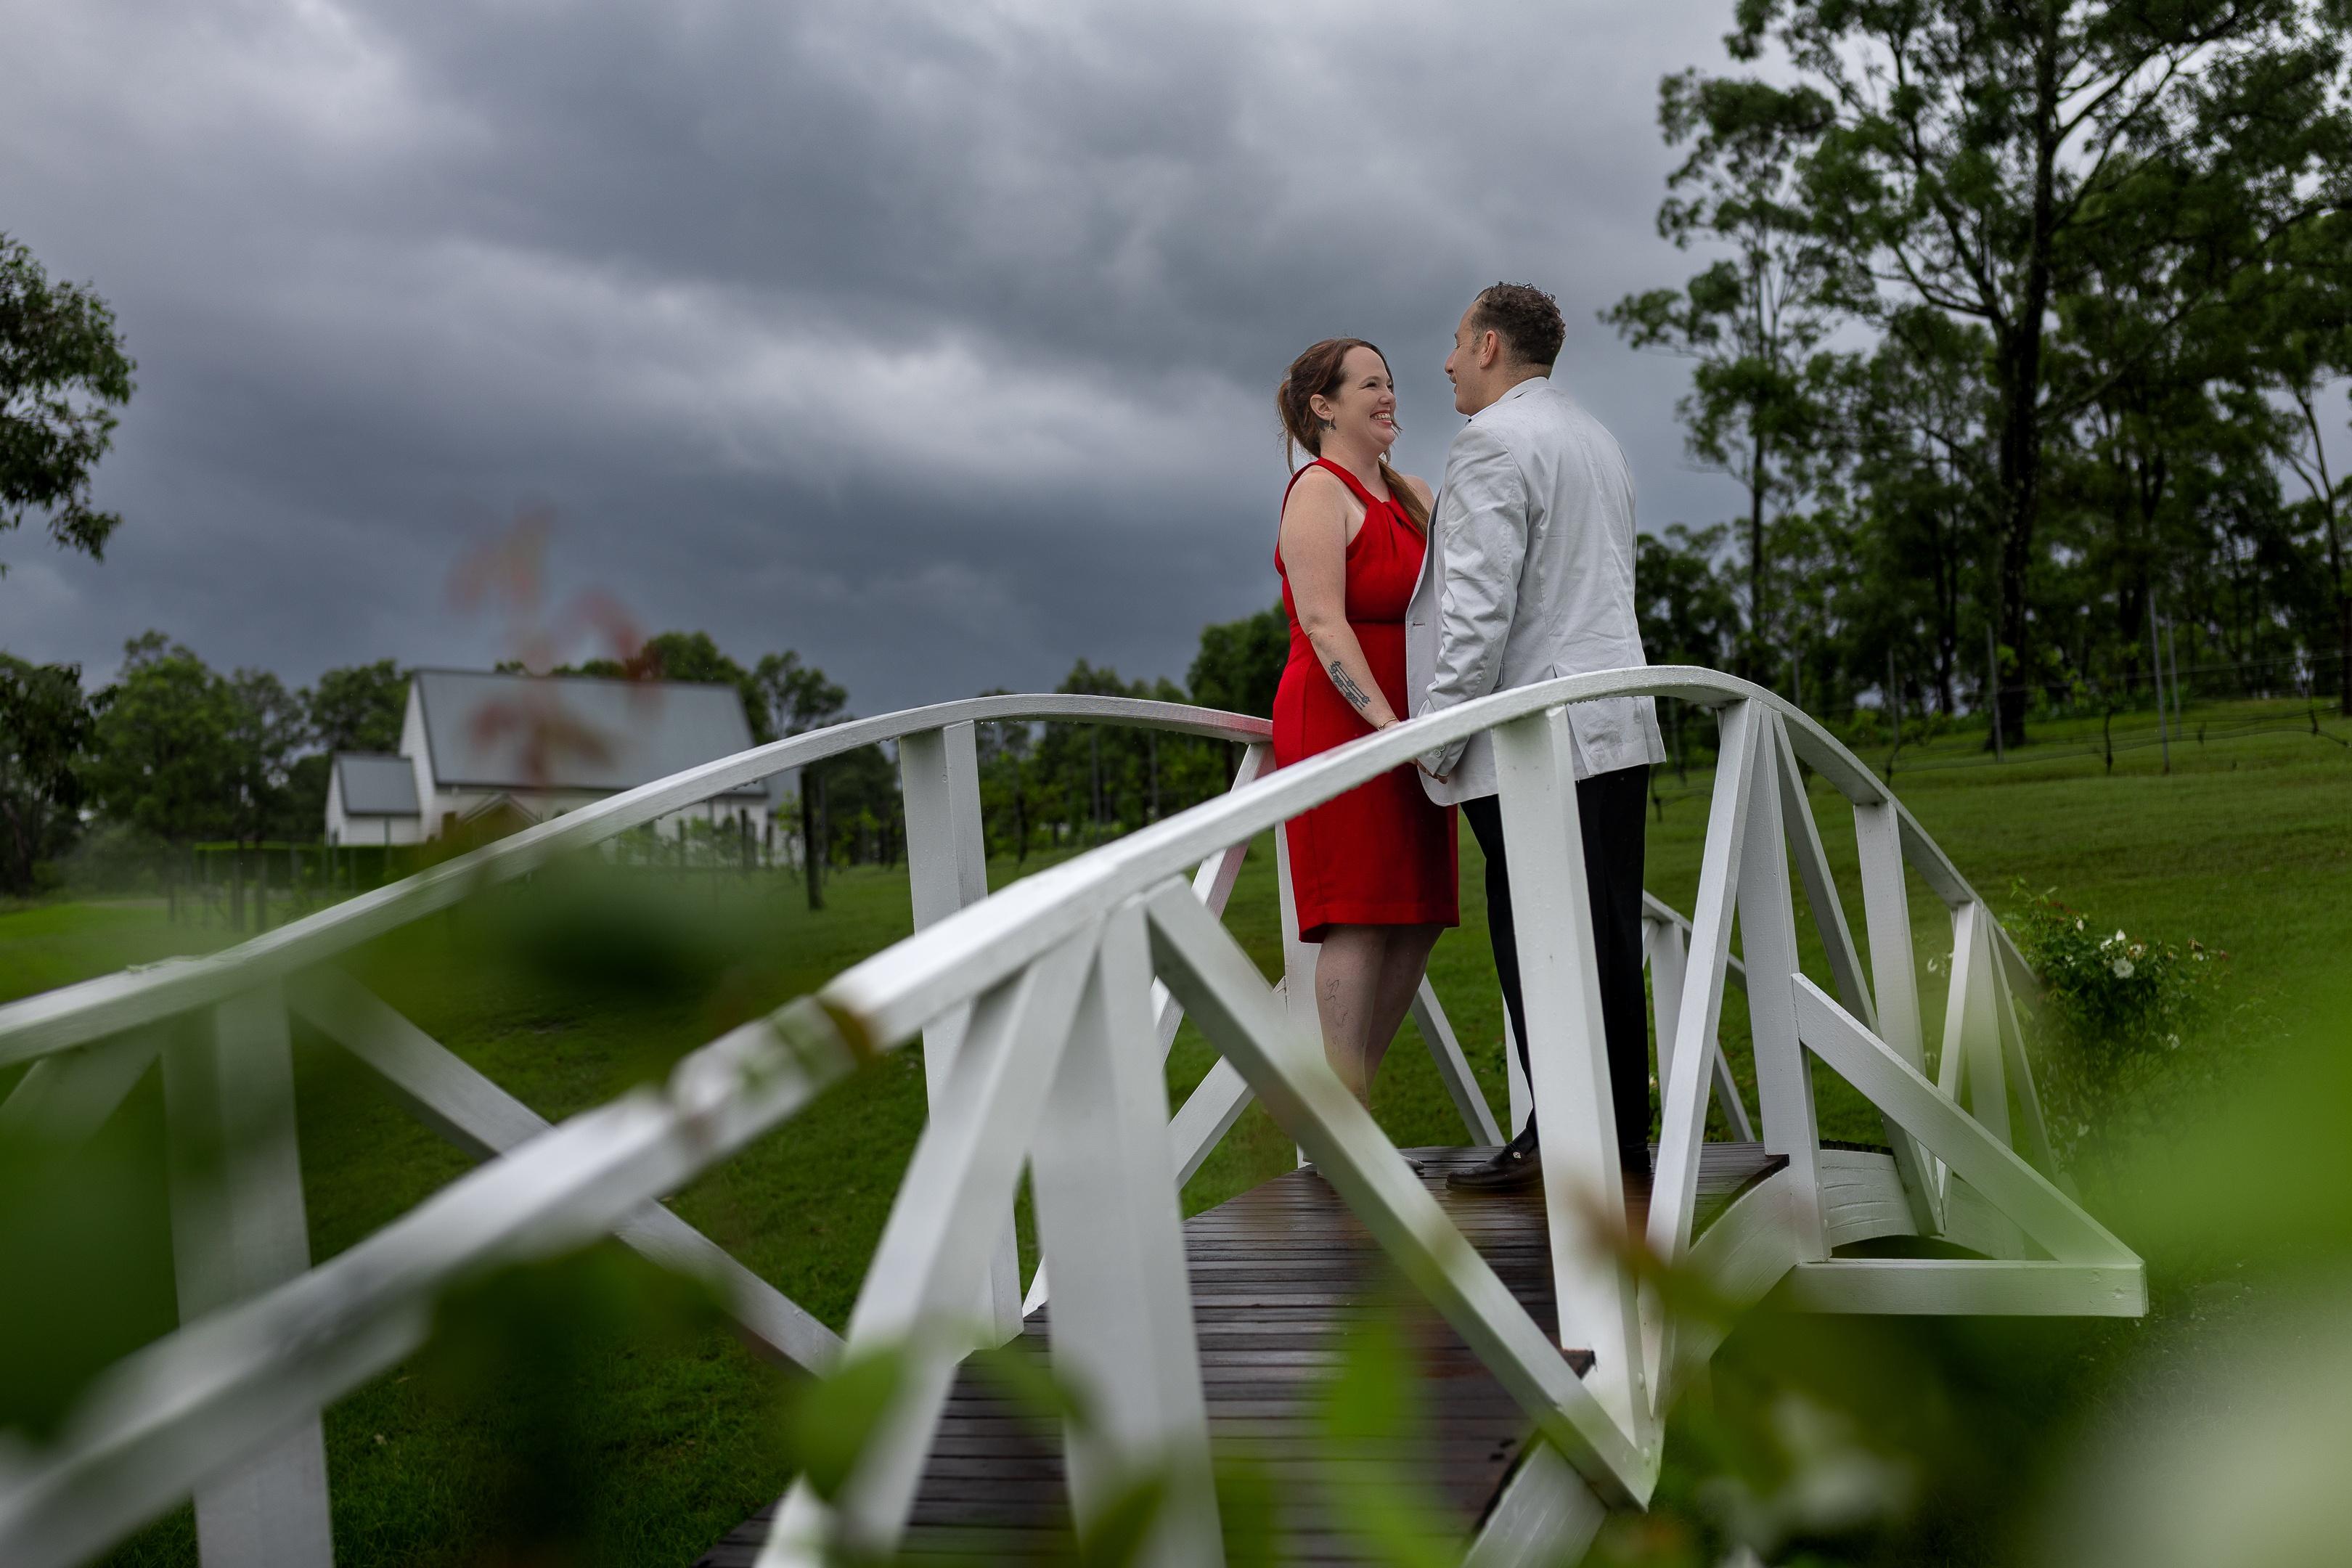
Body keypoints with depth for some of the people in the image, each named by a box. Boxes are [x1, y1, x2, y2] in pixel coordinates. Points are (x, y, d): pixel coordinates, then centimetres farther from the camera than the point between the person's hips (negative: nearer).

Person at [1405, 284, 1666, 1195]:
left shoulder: (1492, 441, -8)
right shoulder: (1597, 441, 22)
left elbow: (1480, 603, -16)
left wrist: (1441, 734, -11)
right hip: (1615, 727, 9)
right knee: (1606, 941, 10)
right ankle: (1622, 1143, 16)